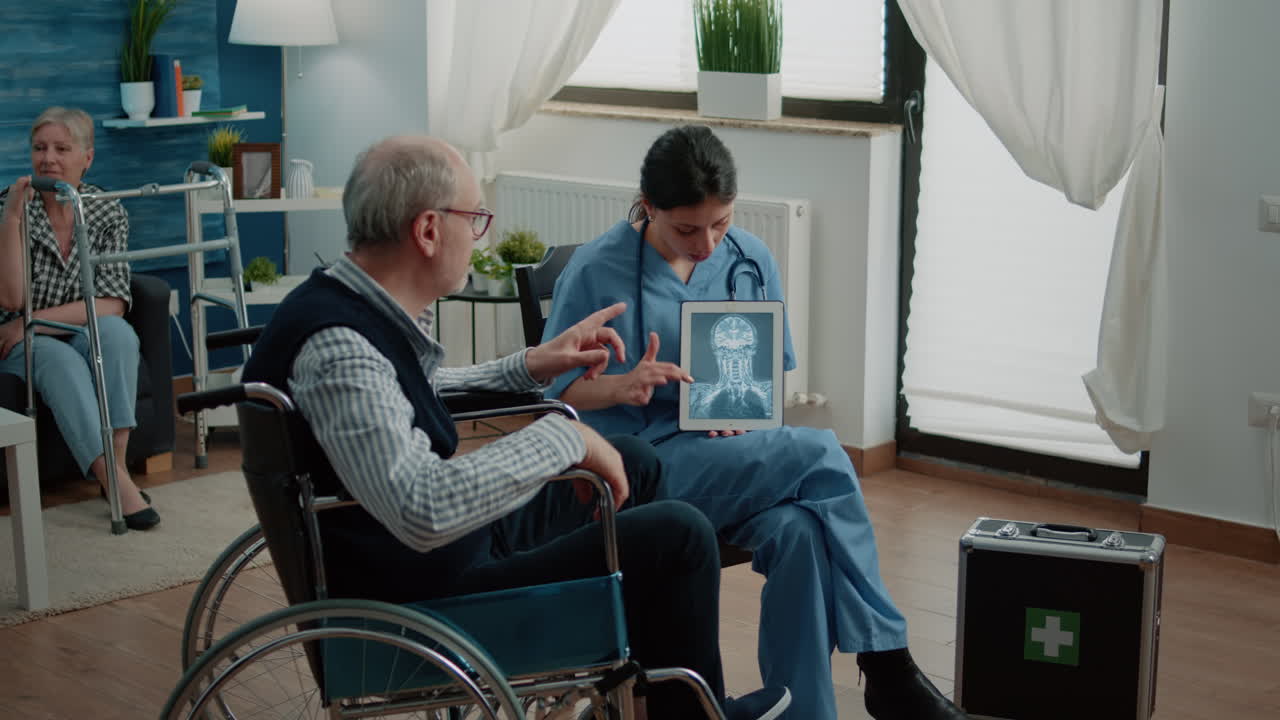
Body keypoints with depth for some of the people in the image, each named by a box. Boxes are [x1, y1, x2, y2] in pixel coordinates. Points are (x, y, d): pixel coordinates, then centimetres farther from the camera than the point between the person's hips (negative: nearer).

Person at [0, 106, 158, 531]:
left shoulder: (108, 214, -5)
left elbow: (112, 304, -13)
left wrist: (38, 320, -21)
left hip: (81, 337, 2)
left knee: (116, 332, -31)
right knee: (59, 359, -34)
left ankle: (117, 460, -32)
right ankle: (114, 479, -42)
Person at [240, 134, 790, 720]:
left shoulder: (348, 302, 1)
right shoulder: (339, 350, -30)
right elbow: (425, 511, -40)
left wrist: (529, 366, 15)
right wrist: (563, 437, -29)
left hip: (434, 540, 11)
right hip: (424, 595, -10)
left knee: (632, 465, 21)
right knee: (677, 536, -12)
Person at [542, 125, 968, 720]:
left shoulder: (750, 259, 7)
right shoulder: (595, 272, -5)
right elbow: (554, 387, -2)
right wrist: (620, 386, -23)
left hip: (731, 457, 4)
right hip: (642, 464, -4)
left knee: (799, 532, -32)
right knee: (821, 455, -26)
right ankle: (886, 664, -19)